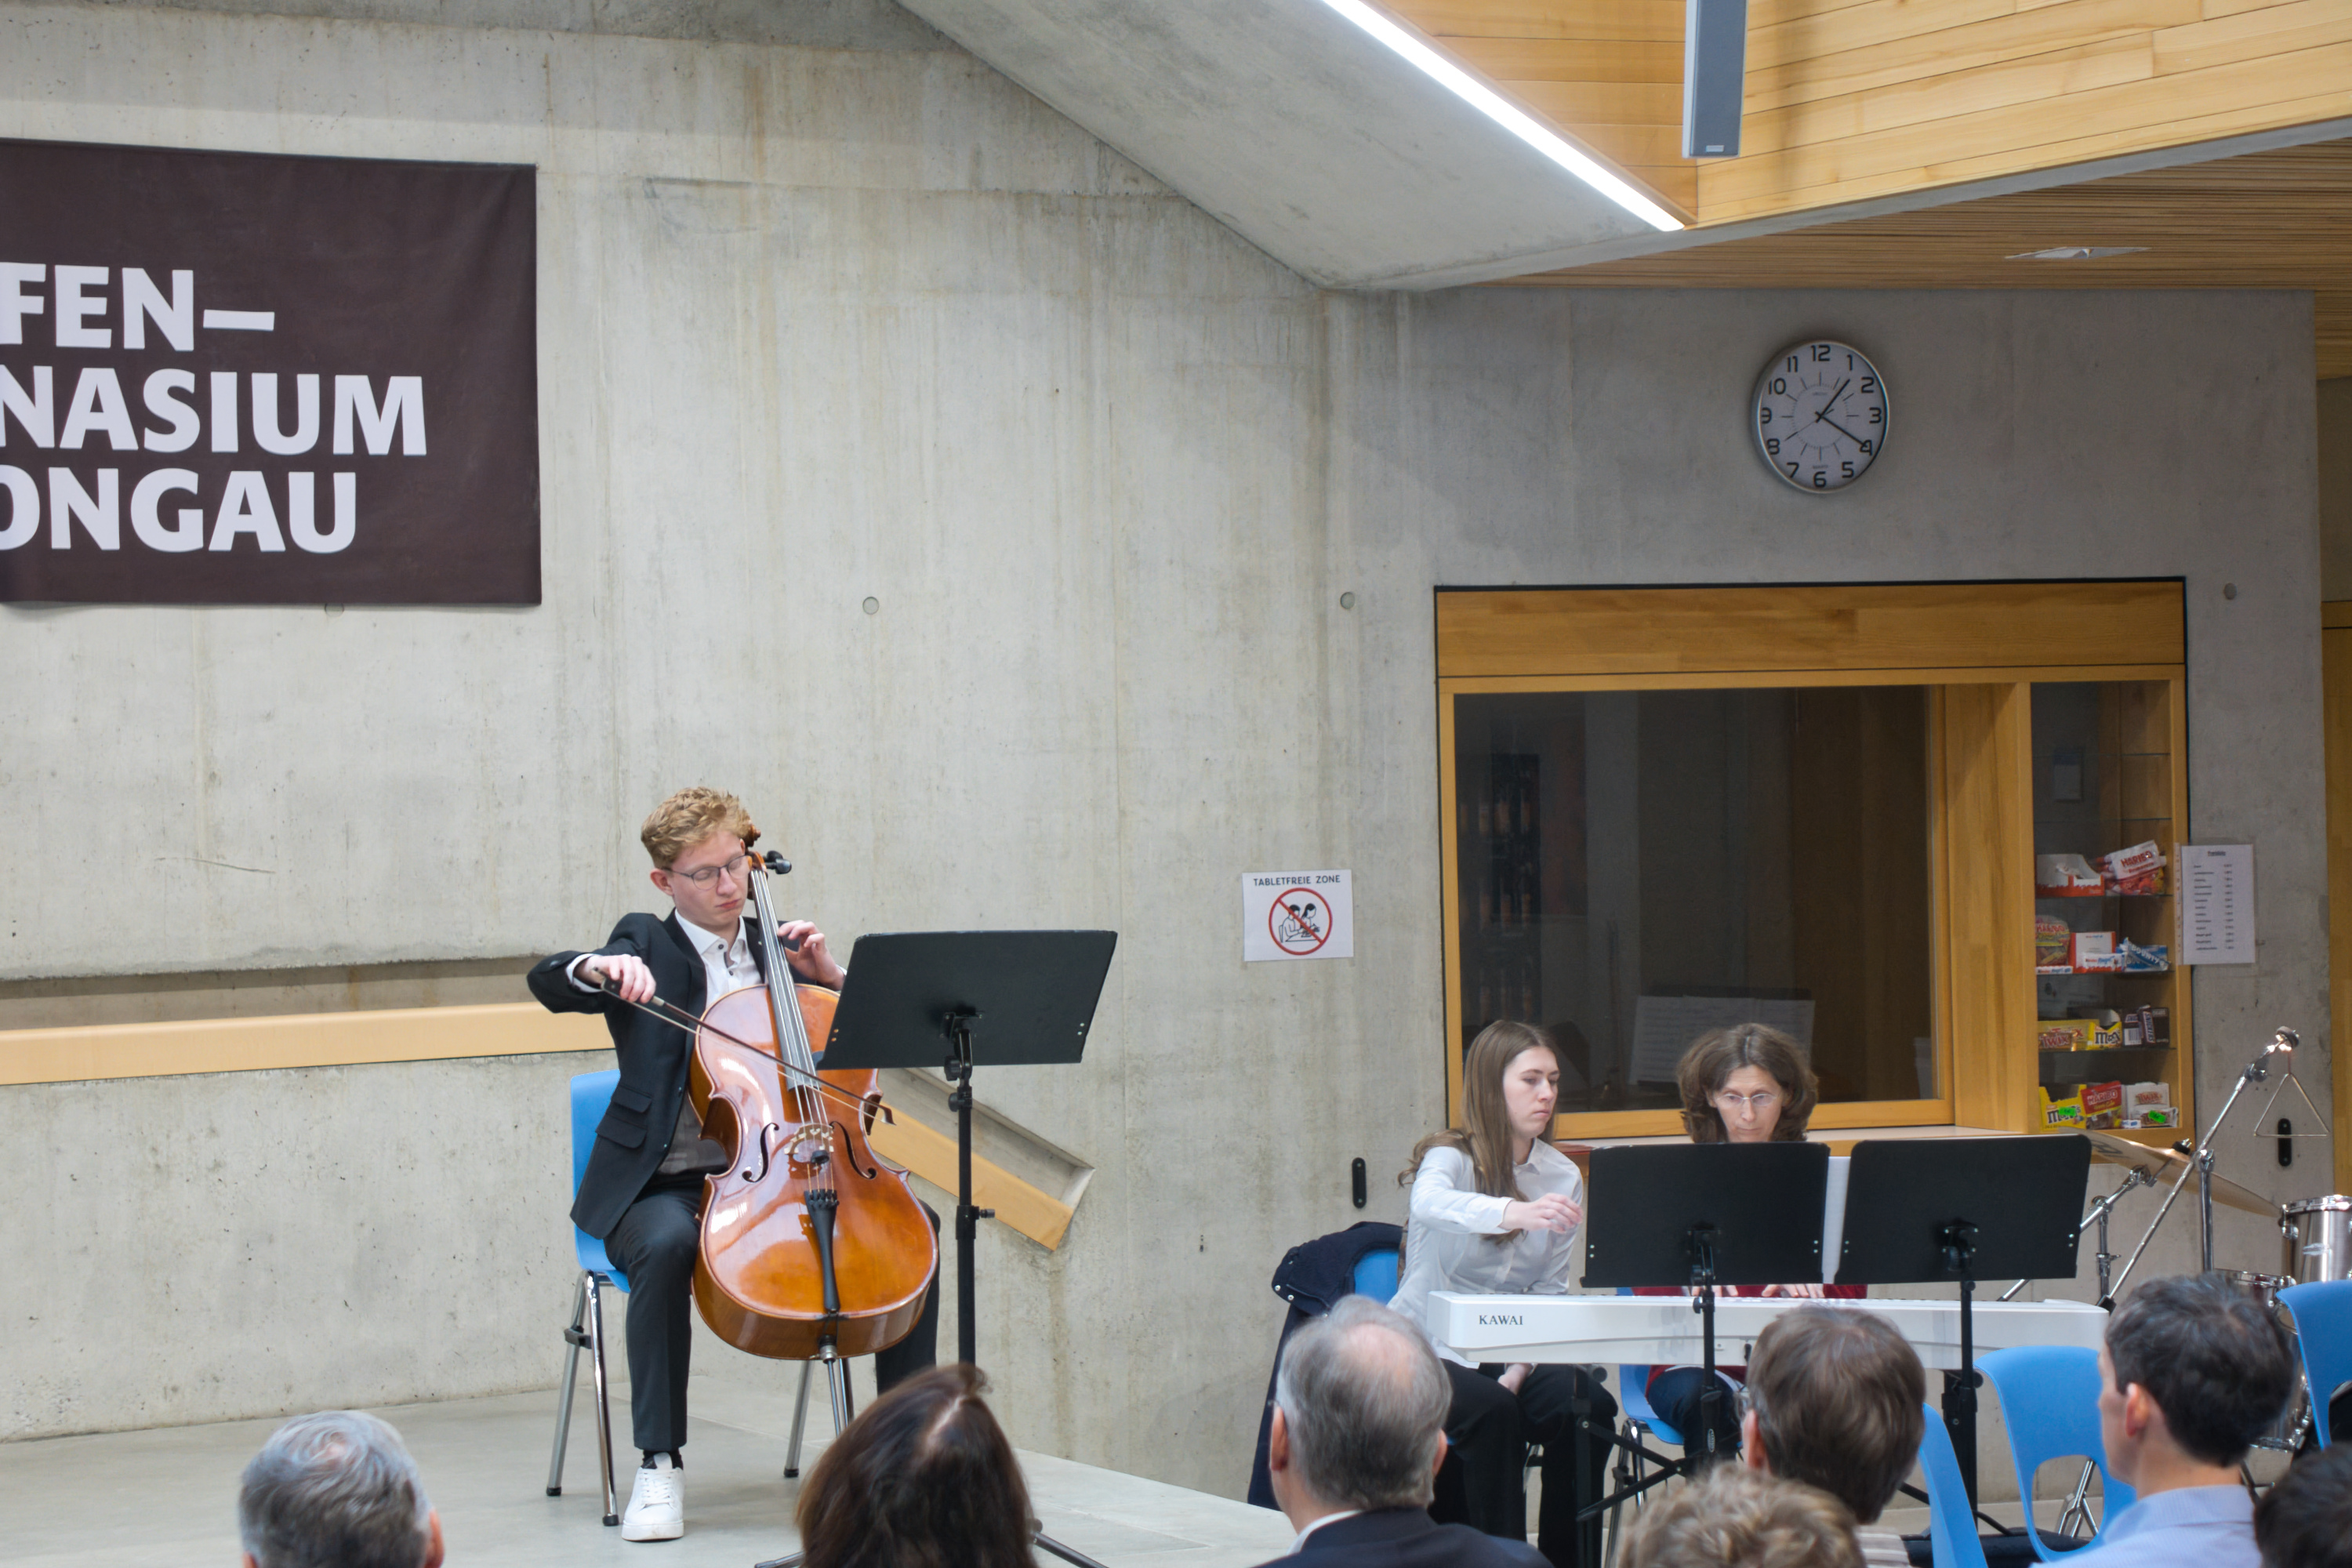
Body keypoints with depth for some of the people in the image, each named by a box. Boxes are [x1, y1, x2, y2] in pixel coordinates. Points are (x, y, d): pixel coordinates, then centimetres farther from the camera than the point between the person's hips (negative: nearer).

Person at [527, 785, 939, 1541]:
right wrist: (604, 968, -32)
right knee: (668, 1245, -39)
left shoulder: (775, 952, 18)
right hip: (666, 1184, -4)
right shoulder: (647, 943, 7)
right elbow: (547, 980, -11)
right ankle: (660, 1466, -30)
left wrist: (830, 975, 1)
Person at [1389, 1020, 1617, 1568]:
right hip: (1427, 1348, -5)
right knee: (1490, 1411, -34)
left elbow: (1551, 1291, 4)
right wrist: (1513, 1213, -58)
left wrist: (1521, 1369, -14)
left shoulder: (1563, 1178, 5)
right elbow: (1431, 1203, -39)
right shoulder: (1450, 1158, -12)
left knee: (1588, 1407, -23)